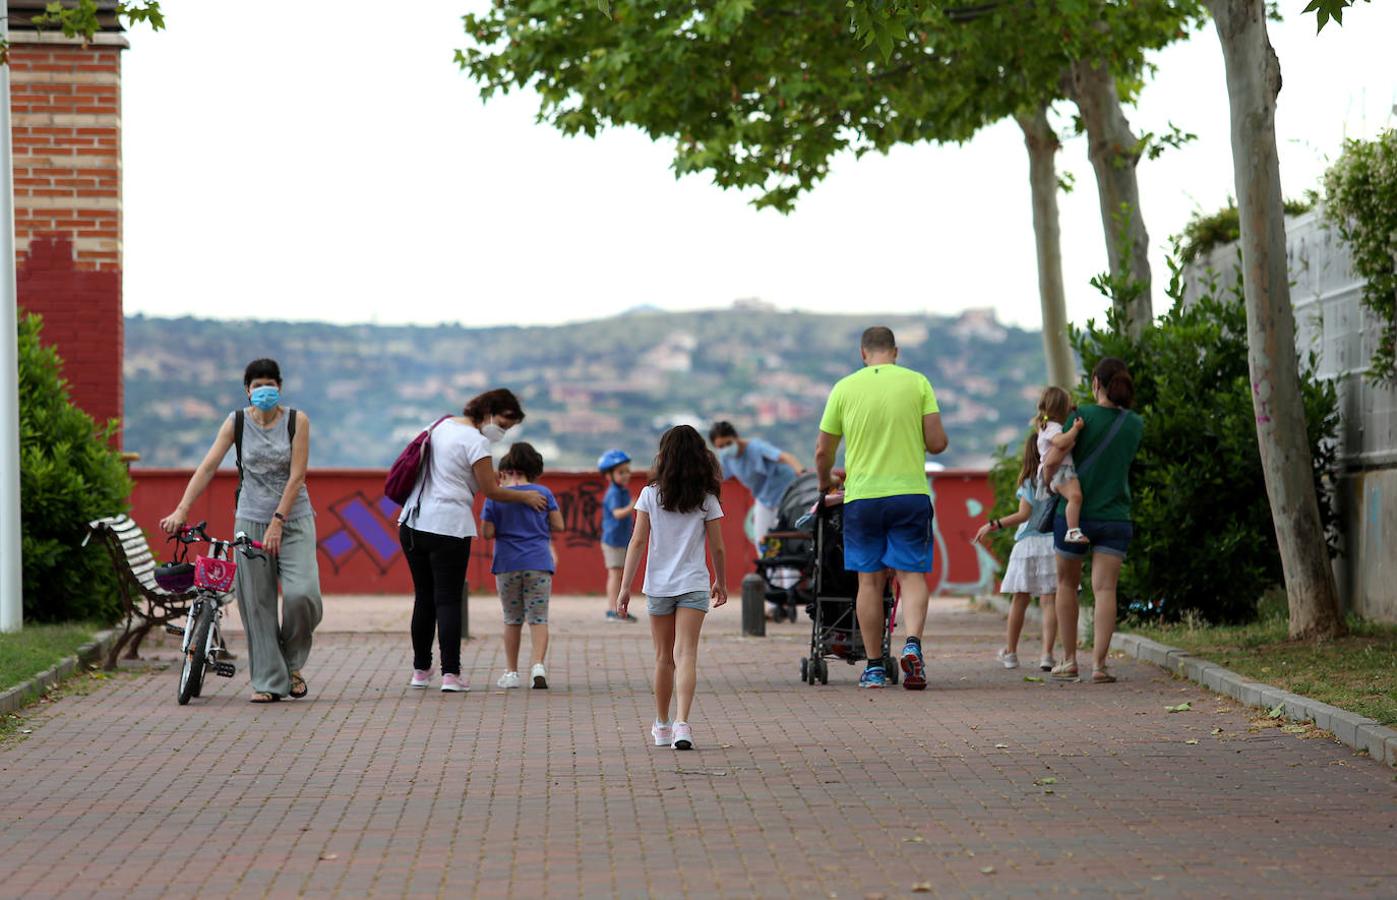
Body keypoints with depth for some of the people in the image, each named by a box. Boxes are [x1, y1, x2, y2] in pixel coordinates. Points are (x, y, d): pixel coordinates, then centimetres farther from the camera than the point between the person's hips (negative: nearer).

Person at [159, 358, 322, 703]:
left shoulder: (297, 420, -3)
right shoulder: (236, 422, 0)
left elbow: (297, 475, -8)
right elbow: (207, 468, -6)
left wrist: (278, 522, -16)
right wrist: (181, 510, -17)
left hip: (294, 519, -1)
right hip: (251, 521, 1)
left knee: (301, 593, -17)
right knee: (257, 604, -2)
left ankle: (292, 664, 7)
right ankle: (269, 682, 6)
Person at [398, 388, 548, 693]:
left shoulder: (442, 425, 14)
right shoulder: (476, 441, -10)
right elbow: (491, 491, -5)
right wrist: (526, 497, 8)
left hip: (412, 522, 7)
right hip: (448, 526, -7)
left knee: (424, 598, 15)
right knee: (448, 600, -4)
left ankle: (420, 670, 20)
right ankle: (450, 674, -7)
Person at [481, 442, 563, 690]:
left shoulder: (495, 498, -1)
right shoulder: (543, 493, 1)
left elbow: (487, 533, -3)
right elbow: (558, 525, 4)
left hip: (507, 565, 0)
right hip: (538, 563, 0)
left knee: (512, 620, 12)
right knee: (538, 618, 0)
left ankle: (511, 672, 14)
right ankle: (538, 664, -20)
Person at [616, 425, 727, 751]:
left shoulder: (650, 495, -1)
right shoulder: (706, 499, -1)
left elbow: (638, 542, -4)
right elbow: (717, 547, 3)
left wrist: (625, 586, -1)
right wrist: (721, 583, 19)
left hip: (658, 586, 1)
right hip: (694, 584, -1)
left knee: (664, 657, 14)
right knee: (686, 654, -8)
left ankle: (662, 726, 25)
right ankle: (682, 723, -26)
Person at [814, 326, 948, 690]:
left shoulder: (845, 388, 3)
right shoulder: (917, 382, 1)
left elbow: (823, 451, 7)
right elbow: (937, 443, -3)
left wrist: (825, 483, 26)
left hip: (862, 496, 1)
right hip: (910, 493, -1)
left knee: (870, 579, 7)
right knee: (911, 573, 4)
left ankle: (874, 667, 9)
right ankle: (913, 643, -20)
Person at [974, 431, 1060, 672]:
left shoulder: (1029, 481, -4)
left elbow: (1023, 514, -9)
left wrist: (992, 525, -5)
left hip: (1028, 543, -1)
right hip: (1054, 542, 1)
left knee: (1020, 599, 8)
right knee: (1049, 600, -4)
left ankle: (1010, 652, 18)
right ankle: (1047, 654, -15)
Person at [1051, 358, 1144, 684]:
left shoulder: (1082, 415, -9)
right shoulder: (1135, 424, 3)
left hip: (1073, 513, -2)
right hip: (1114, 517, 2)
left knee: (1067, 584, 15)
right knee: (1105, 588, -3)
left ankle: (1069, 660, 19)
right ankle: (1099, 663, -15)